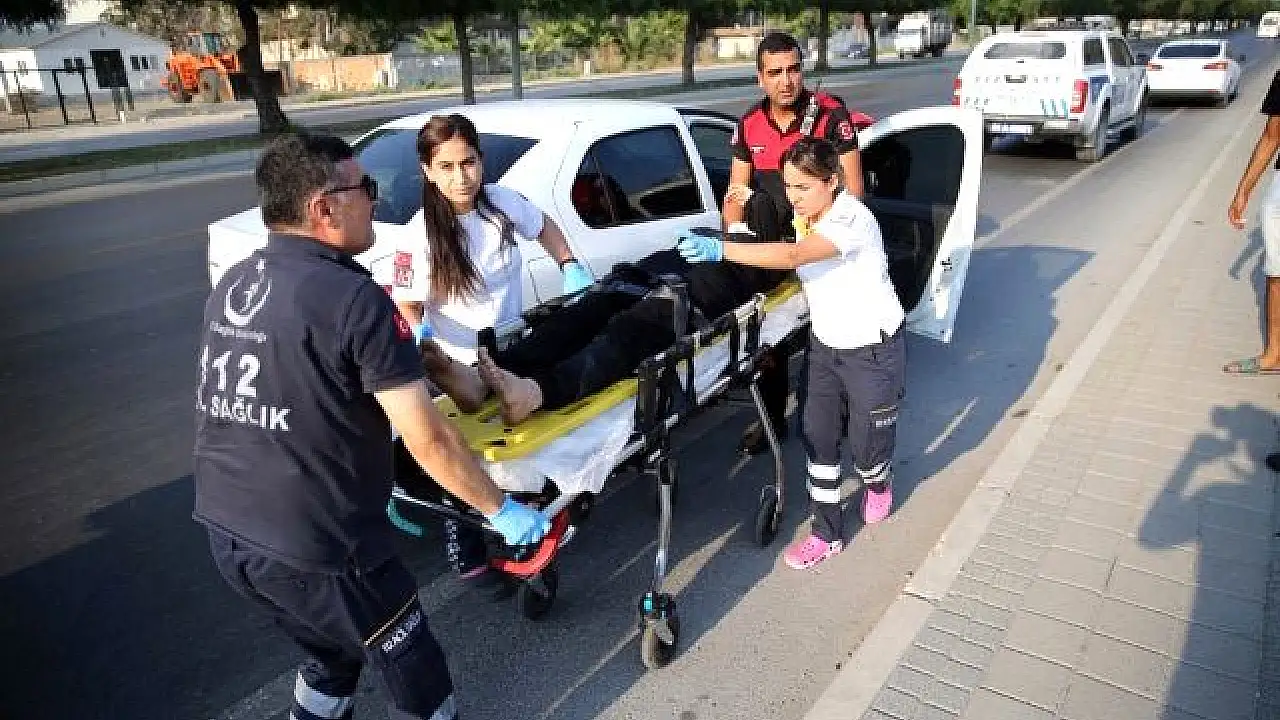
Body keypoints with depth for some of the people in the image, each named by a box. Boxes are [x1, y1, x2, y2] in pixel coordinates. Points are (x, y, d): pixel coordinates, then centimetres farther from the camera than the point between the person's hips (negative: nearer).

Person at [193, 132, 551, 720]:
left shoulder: (232, 284, 6)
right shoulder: (353, 296, -18)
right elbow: (427, 438, -18)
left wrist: (395, 347, 30)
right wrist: (501, 510, -5)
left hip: (225, 531, 8)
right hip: (315, 546, -8)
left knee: (331, 660, 30)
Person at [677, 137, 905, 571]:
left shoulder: (851, 220, -28)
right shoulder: (804, 215, -1)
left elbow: (792, 257, -45)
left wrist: (720, 249, -53)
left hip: (872, 348, -7)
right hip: (824, 343, 7)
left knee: (866, 444, 6)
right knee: (817, 437, 4)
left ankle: (878, 482, 43)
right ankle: (827, 534, 17)